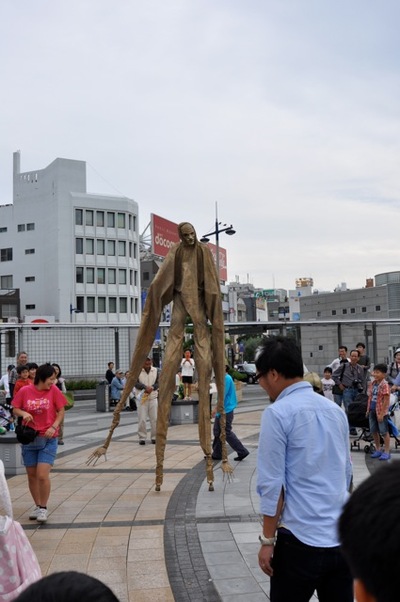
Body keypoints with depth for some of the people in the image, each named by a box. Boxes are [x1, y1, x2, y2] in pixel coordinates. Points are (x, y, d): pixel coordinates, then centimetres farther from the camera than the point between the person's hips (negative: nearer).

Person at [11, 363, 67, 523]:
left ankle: (43, 508, 7)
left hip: (48, 439, -2)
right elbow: (15, 410, 5)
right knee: (32, 475, 11)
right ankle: (37, 506, 28)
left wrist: (54, 427, -15)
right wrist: (23, 413, -16)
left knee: (42, 475, -11)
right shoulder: (25, 391, -5)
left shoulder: (54, 390, -7)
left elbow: (61, 411, 0)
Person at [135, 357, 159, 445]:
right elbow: (135, 383, -10)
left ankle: (154, 437, 13)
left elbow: (158, 383, 6)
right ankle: (142, 438, 7)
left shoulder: (155, 370, 6)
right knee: (141, 419, -3)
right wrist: (145, 387, -23)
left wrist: (152, 387, -15)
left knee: (155, 418, 1)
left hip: (153, 397, 3)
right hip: (141, 398, -3)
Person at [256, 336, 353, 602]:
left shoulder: (278, 413, -11)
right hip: (344, 536, 6)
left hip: (302, 540, -6)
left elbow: (272, 484, -12)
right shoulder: (335, 410, 10)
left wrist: (268, 539, -5)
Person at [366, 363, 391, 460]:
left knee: (384, 432, 2)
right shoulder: (373, 384, 6)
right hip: (372, 411, 8)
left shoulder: (385, 385, -16)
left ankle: (387, 452, 12)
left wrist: (381, 413, -19)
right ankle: (378, 450, 27)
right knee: (374, 431, 14)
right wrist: (368, 409, 11)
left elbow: (386, 400, -17)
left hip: (381, 412, -8)